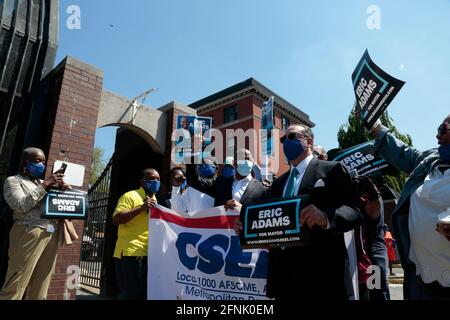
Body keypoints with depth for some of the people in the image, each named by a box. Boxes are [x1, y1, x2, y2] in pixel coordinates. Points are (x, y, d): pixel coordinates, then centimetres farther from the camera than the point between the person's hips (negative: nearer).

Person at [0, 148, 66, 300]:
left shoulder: (42, 182, 24)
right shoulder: (13, 180, 7)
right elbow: (21, 206, -9)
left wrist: (61, 188, 4)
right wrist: (45, 185, -12)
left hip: (51, 235, 5)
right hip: (29, 233, -5)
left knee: (40, 288, 5)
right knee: (15, 287, -5)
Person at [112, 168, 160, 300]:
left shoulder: (155, 201, 19)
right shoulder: (130, 196, -5)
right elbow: (116, 219, -16)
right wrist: (141, 207, -20)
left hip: (149, 254, 8)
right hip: (131, 252, -7)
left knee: (145, 293, 13)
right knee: (130, 294, -2)